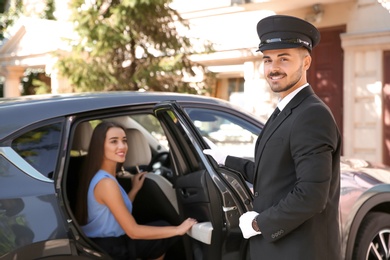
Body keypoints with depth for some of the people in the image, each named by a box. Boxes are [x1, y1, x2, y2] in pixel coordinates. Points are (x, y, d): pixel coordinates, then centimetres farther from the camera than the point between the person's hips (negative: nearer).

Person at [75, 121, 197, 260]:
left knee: (162, 227, 21)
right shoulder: (106, 182, -25)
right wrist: (178, 229, -18)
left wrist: (135, 189, 11)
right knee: (166, 234, 6)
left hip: (98, 243, 9)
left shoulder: (98, 176, 6)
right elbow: (133, 231, -24)